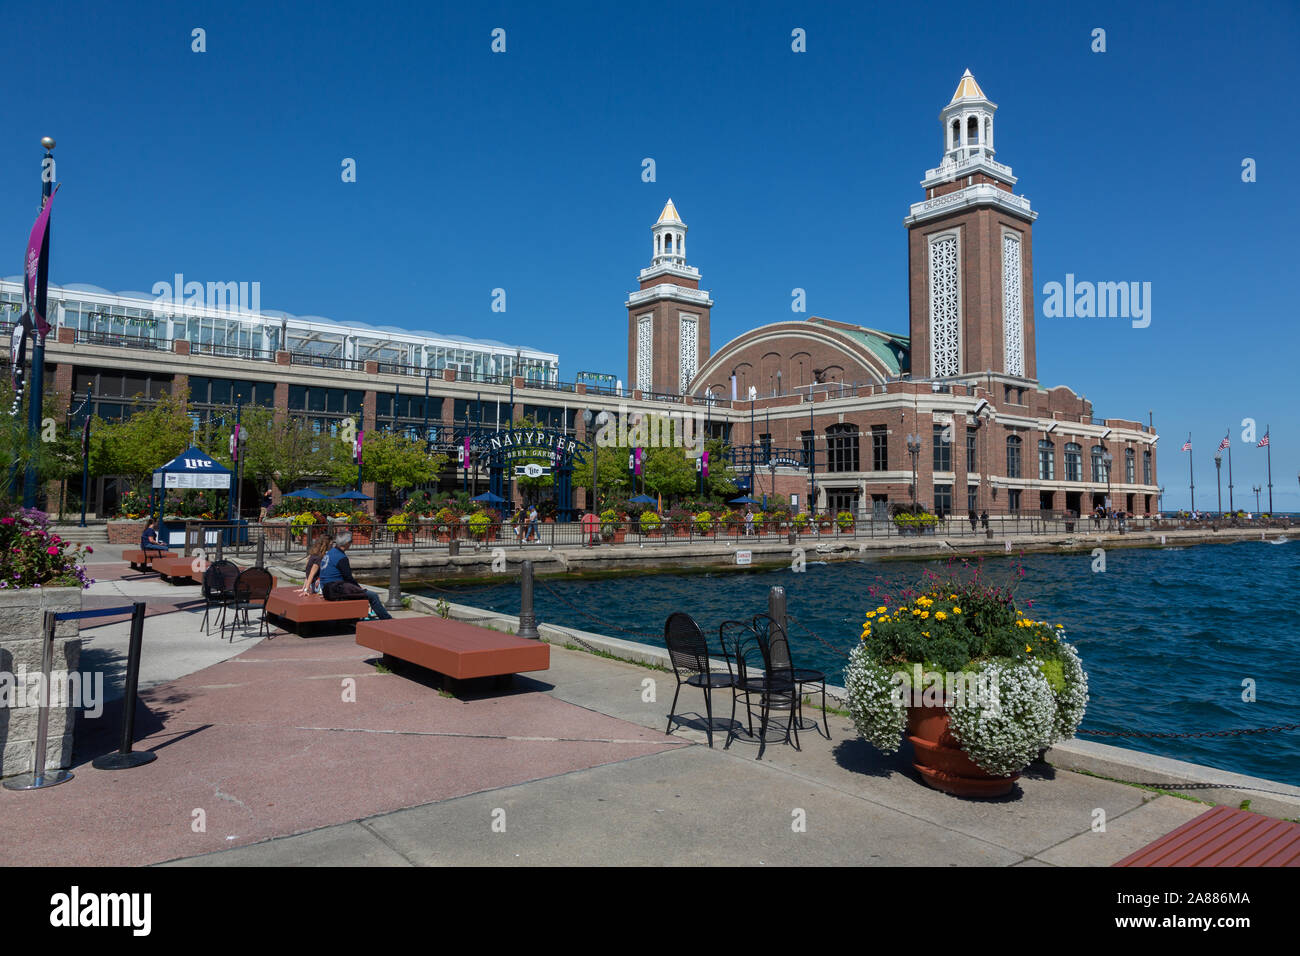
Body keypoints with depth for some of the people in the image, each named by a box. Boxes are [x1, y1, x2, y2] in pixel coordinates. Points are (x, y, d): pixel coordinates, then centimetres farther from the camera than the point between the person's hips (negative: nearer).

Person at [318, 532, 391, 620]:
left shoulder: (328, 553, 12)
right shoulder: (341, 557, -18)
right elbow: (348, 578, -15)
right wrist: (359, 587, 1)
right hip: (336, 592, -10)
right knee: (373, 596, -10)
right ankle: (387, 619, -2)